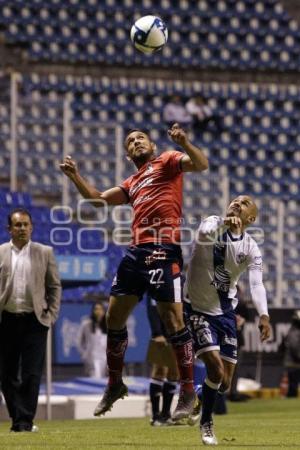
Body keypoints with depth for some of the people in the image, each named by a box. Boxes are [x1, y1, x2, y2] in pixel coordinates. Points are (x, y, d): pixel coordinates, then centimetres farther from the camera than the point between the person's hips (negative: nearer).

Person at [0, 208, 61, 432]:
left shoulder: (45, 253, 6)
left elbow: (55, 287, 9)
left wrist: (51, 315, 0)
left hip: (34, 321, -1)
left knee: (31, 374, -7)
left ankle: (26, 420, -5)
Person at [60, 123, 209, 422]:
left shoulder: (166, 162, 8)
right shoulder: (132, 184, 27)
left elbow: (201, 165, -8)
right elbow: (98, 199, 31)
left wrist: (184, 143, -26)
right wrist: (75, 176, 20)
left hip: (163, 250, -8)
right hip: (137, 251, 8)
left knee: (172, 319, -10)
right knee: (114, 317, 10)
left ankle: (187, 391, -6)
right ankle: (115, 383, 25)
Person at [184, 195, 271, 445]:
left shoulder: (251, 249, -5)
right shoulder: (213, 224, -12)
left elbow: (256, 284, -19)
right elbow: (204, 234, -37)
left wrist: (264, 315, -36)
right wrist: (225, 225, -59)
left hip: (225, 312, 4)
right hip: (198, 308, -4)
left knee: (225, 383, 3)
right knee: (216, 369, -19)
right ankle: (206, 424, 5)